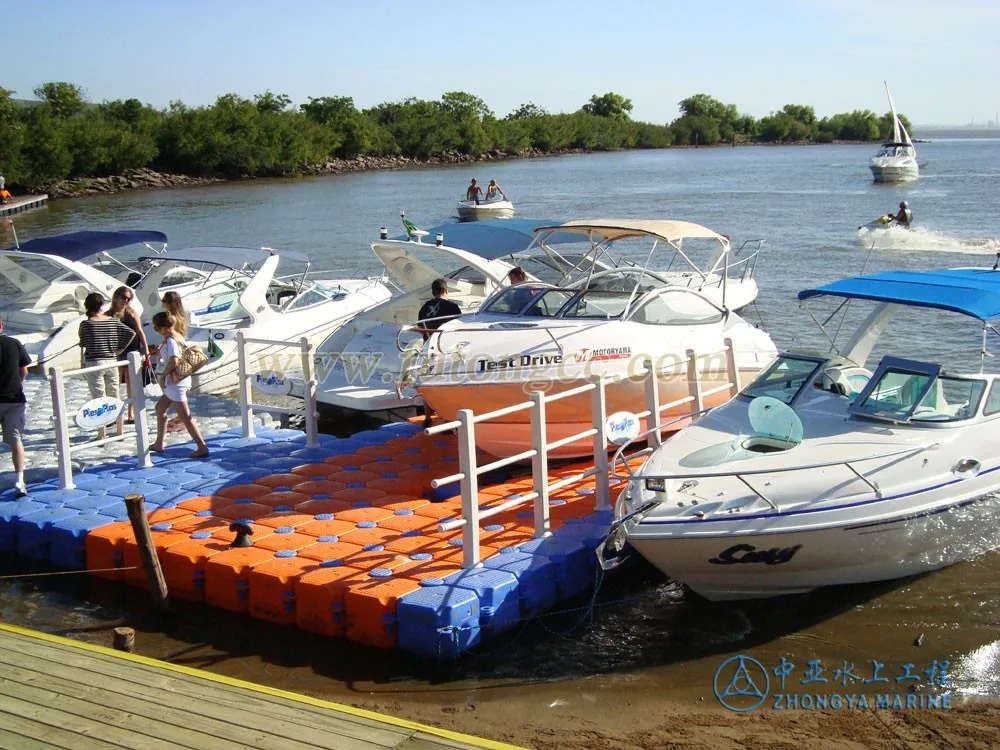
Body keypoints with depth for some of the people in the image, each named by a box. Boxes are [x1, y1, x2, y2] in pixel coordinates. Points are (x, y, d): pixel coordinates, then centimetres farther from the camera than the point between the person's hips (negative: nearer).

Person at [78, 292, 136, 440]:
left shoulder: (86, 324, -9)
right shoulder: (113, 321, 1)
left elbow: (83, 346, -6)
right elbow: (131, 333, 0)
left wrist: (82, 363, 5)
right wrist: (120, 350, 6)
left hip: (94, 363, -4)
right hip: (111, 362, 4)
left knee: (98, 399, 0)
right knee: (115, 397, 14)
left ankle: (101, 435, 2)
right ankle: (120, 431, 21)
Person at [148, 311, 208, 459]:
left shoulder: (170, 340, -19)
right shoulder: (179, 337, 9)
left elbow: (173, 361, -30)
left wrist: (163, 374, -16)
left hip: (175, 382, -11)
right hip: (176, 381, 11)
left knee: (185, 416, -9)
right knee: (160, 408, 23)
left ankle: (202, 448, -9)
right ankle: (158, 444, 32)